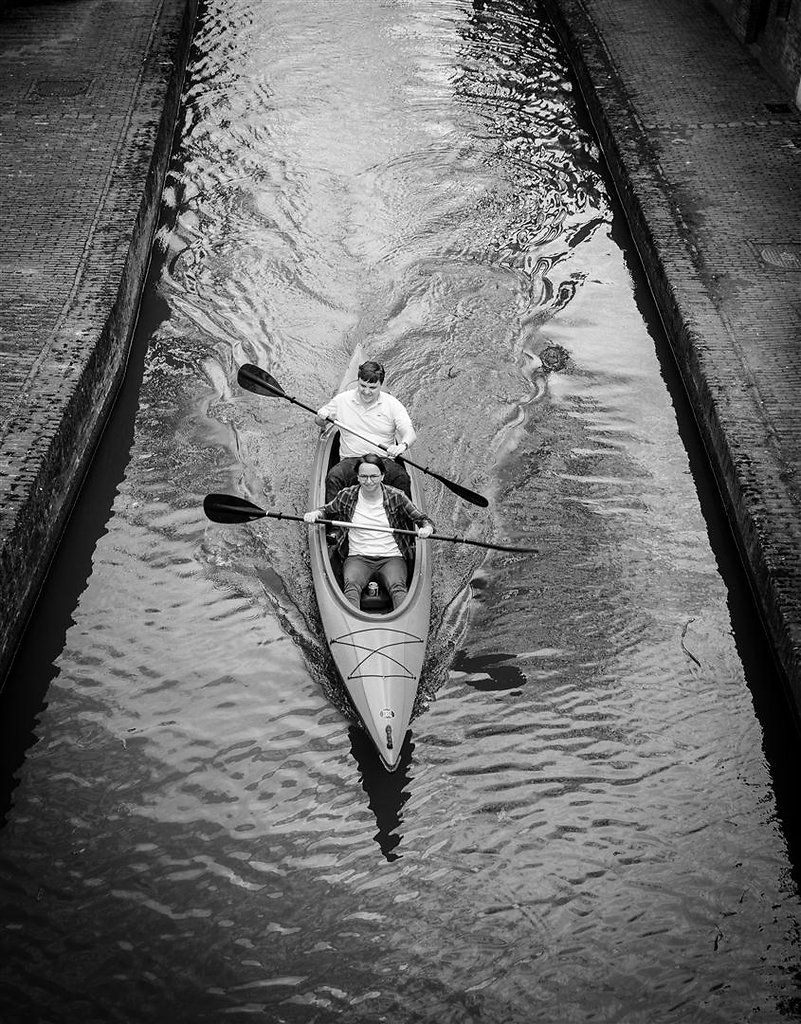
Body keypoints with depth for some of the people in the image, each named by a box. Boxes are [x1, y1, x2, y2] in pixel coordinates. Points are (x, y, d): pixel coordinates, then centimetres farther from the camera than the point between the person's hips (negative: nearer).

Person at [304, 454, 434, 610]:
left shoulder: (396, 497, 1)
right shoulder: (347, 496, 5)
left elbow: (423, 519, 5)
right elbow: (327, 510, 22)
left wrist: (426, 528, -20)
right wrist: (315, 513, -2)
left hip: (391, 557, 0)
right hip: (358, 557, 1)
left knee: (397, 587, -32)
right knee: (351, 586, -32)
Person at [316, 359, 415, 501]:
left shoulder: (392, 404, 2)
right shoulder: (342, 399, 8)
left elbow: (410, 433, -6)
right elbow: (319, 420, 21)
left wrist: (403, 445, -30)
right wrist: (323, 418, -6)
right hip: (350, 461, 1)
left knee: (402, 478, -32)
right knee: (333, 477, -31)